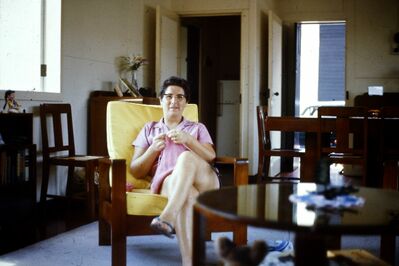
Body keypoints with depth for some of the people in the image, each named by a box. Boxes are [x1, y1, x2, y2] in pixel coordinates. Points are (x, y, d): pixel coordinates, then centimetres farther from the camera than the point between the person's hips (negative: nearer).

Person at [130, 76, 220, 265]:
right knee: (188, 193, -41)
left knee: (186, 157, -37)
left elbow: (211, 158, 7)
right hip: (168, 181, -1)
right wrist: (153, 149, 0)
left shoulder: (198, 128, 28)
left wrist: (188, 140, -10)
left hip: (204, 181, 1)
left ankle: (168, 217, -51)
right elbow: (136, 172, 18)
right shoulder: (150, 129, 27)